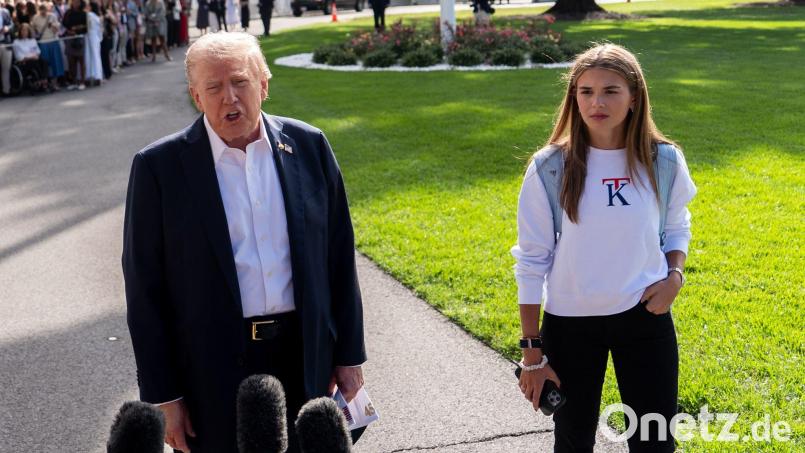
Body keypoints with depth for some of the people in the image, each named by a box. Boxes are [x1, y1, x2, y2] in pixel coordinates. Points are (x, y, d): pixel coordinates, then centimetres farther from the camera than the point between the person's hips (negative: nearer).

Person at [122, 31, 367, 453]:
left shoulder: (309, 146, 0)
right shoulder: (159, 166, -8)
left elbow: (339, 256, 6)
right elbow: (144, 288, -5)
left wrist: (349, 354, 7)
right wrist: (163, 396, -6)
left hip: (305, 359, 3)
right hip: (212, 370, -2)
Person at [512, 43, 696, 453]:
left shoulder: (664, 161, -5)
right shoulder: (550, 168, -11)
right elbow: (531, 261, -6)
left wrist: (674, 275, -8)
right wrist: (532, 351, -5)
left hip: (645, 317, 1)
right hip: (570, 324, -1)